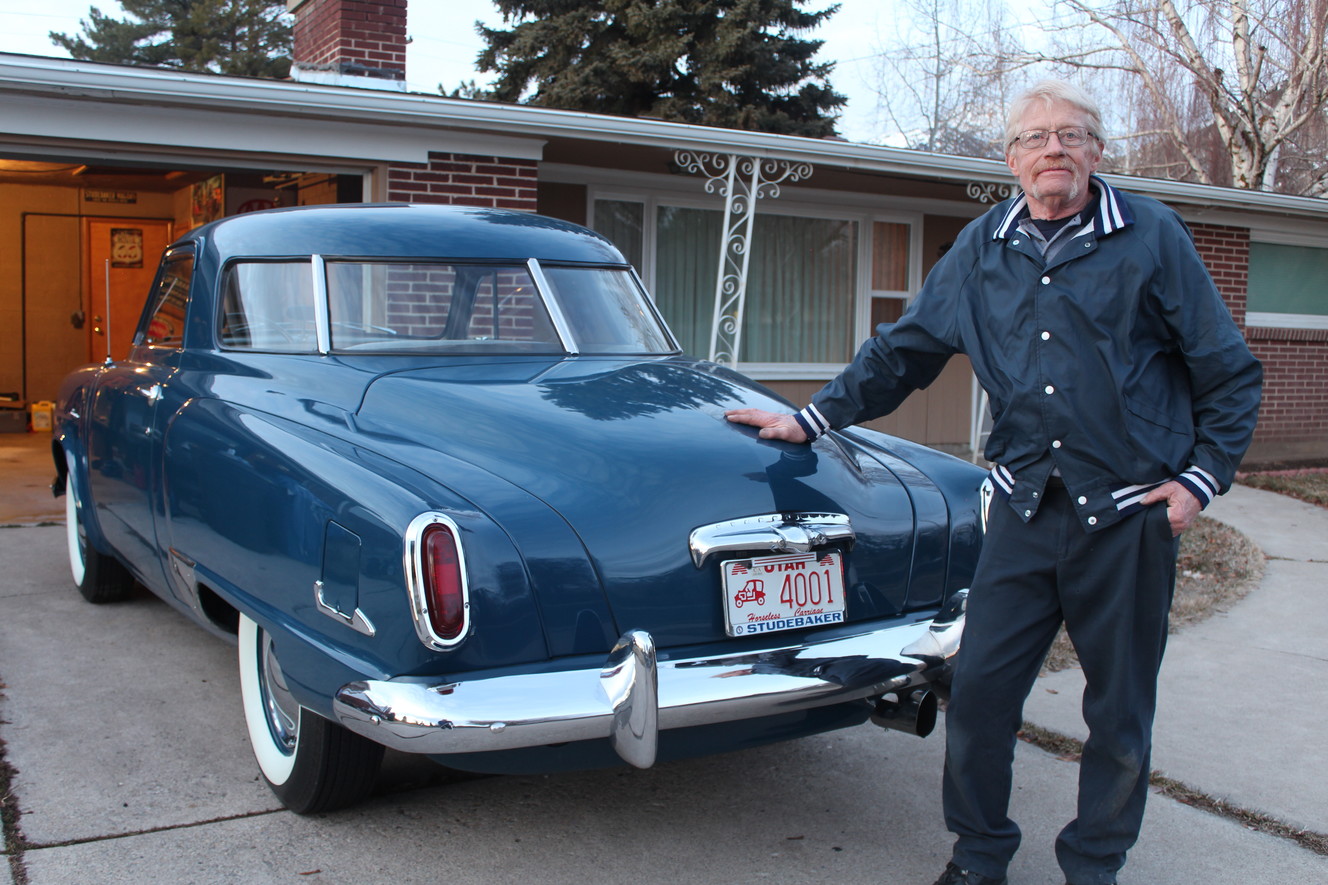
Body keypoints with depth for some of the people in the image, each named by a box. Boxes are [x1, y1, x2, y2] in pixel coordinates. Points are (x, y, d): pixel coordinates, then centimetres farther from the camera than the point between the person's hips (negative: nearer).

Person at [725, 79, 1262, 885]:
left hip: (1132, 514, -2)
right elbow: (904, 352, 13)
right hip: (1027, 507, 2)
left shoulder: (1152, 236, -2)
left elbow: (1230, 373, 3)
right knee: (981, 687, 1)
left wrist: (1203, 476, -5)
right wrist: (813, 420, 7)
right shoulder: (982, 248, 7)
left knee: (1120, 710, 8)